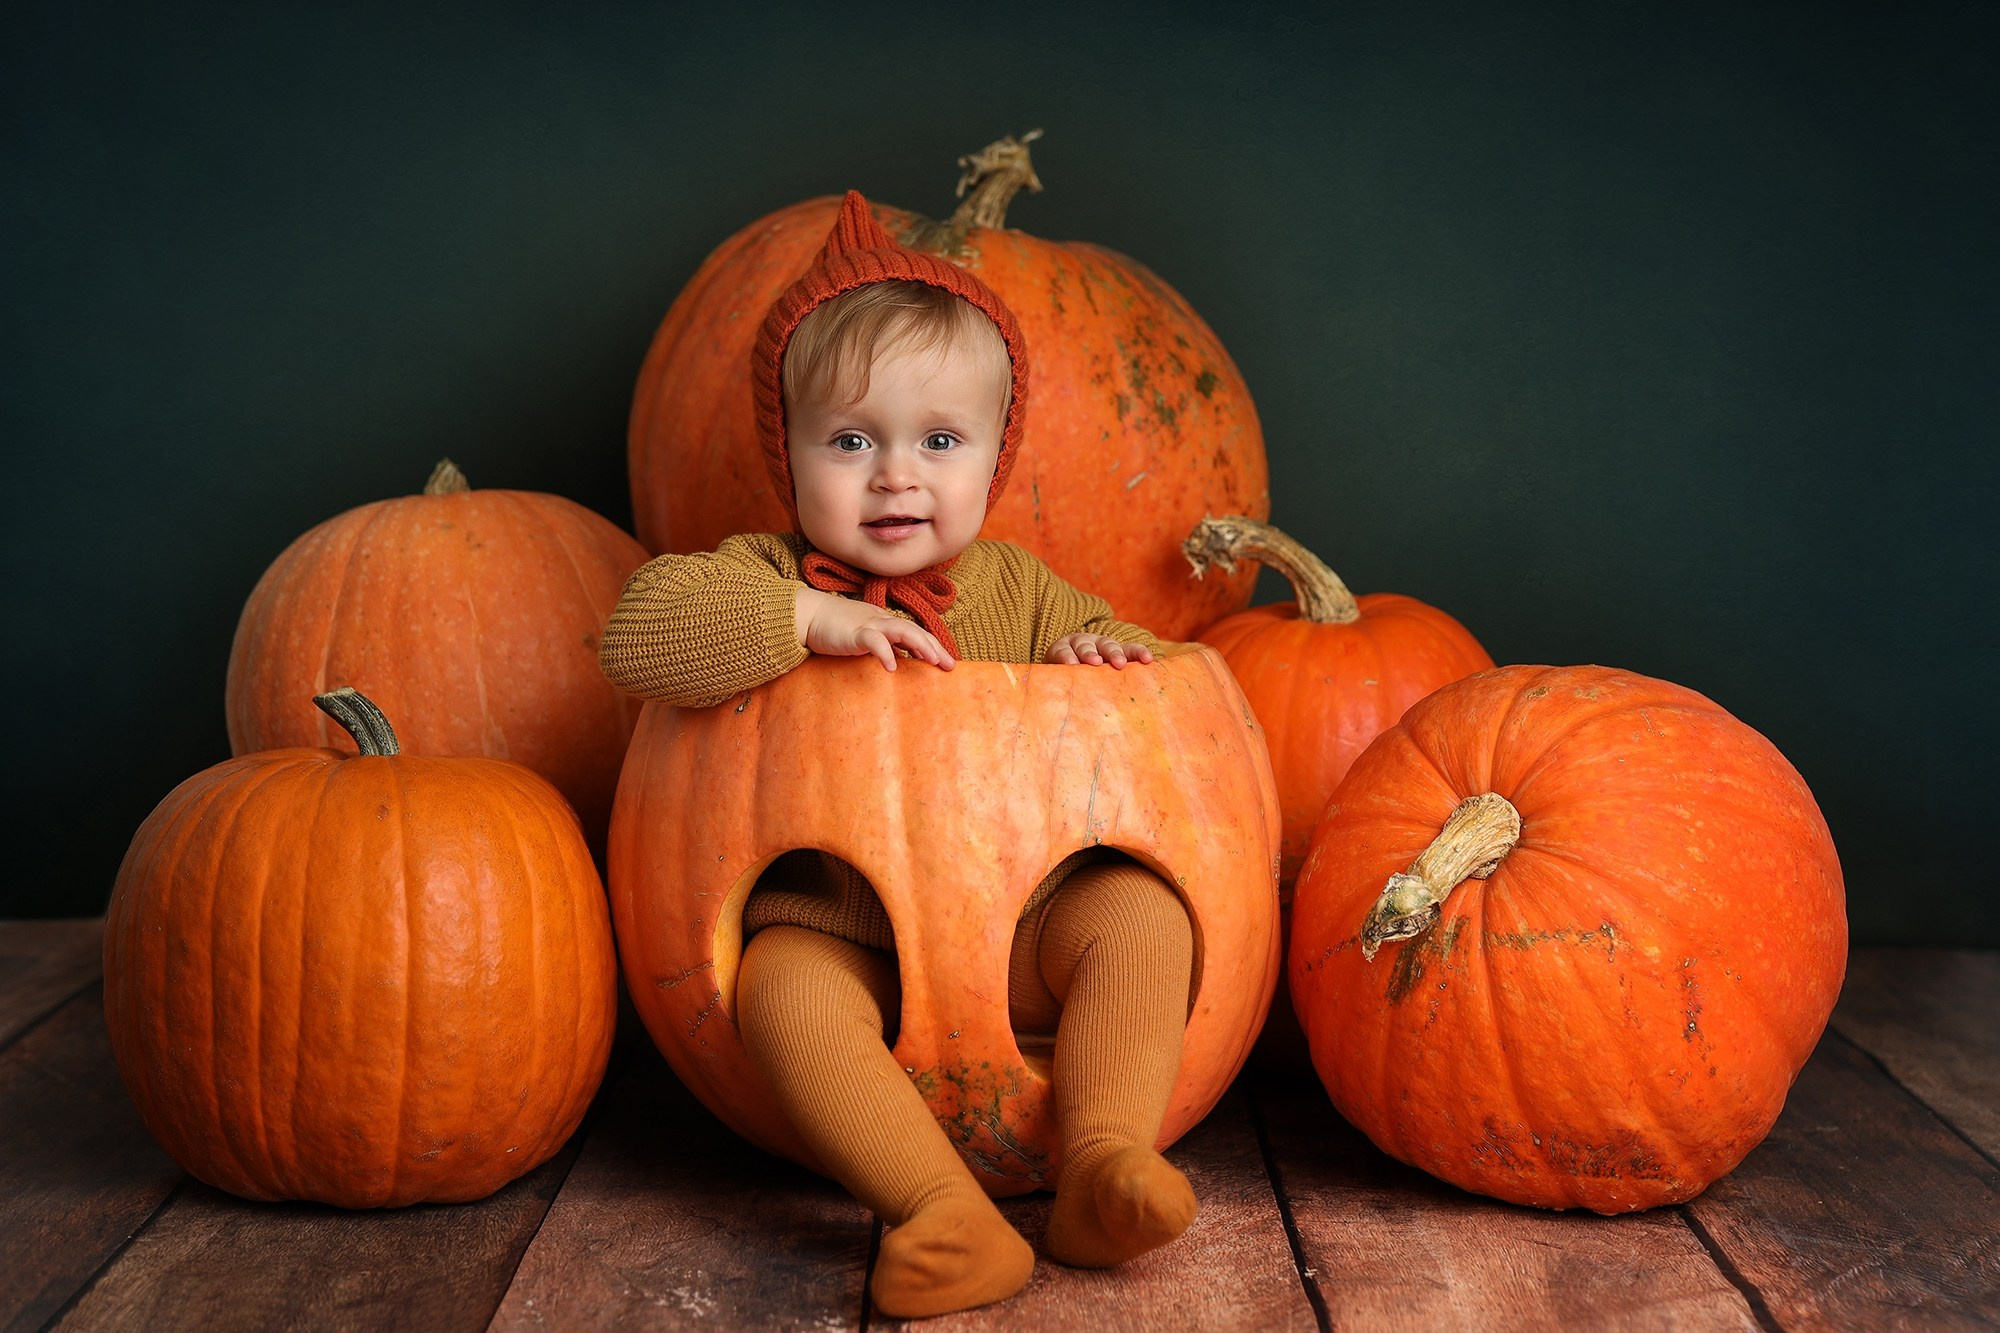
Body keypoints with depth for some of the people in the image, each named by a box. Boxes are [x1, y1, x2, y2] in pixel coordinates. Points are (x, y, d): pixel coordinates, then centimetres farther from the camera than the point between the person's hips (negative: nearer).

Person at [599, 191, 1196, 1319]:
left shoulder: (1017, 588, 9)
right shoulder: (769, 576, -1)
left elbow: (1149, 671, 18)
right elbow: (639, 635, -20)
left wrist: (1104, 651, -7)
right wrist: (810, 617, -28)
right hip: (843, 936, -2)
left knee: (1138, 910, -23)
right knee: (786, 989, -34)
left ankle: (1103, 1163, -25)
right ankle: (949, 1215, -36)